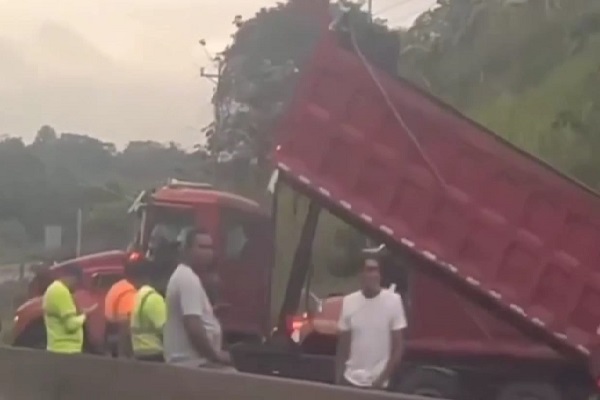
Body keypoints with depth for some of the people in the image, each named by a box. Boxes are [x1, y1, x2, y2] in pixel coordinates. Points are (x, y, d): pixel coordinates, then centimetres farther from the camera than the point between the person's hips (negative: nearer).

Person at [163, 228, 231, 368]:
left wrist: (211, 312, 12)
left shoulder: (182, 276, 17)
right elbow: (193, 327, -24)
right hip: (193, 362, -11)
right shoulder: (189, 279, -15)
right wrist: (216, 356, -16)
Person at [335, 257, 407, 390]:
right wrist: (337, 379, 3)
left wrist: (382, 379, -10)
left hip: (378, 382, -3)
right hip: (350, 379, 3)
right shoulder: (348, 301, 1)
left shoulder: (393, 300, -7)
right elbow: (342, 345, 8)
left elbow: (398, 346, -5)